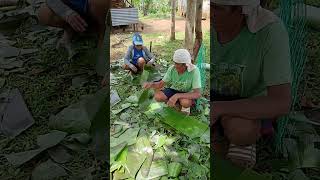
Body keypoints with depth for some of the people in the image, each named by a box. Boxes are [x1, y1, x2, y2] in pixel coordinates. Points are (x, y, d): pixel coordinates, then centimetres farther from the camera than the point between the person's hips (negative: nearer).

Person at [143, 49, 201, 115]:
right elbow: (161, 84, -9)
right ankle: (177, 103, 4)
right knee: (157, 96, -21)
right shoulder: (172, 69, -18)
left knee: (185, 102, -38)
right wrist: (151, 84, -32)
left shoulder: (194, 70, -30)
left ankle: (186, 106, -1)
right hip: (174, 90, 4)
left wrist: (177, 96, -44)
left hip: (187, 93, -4)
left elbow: (198, 94, -35)